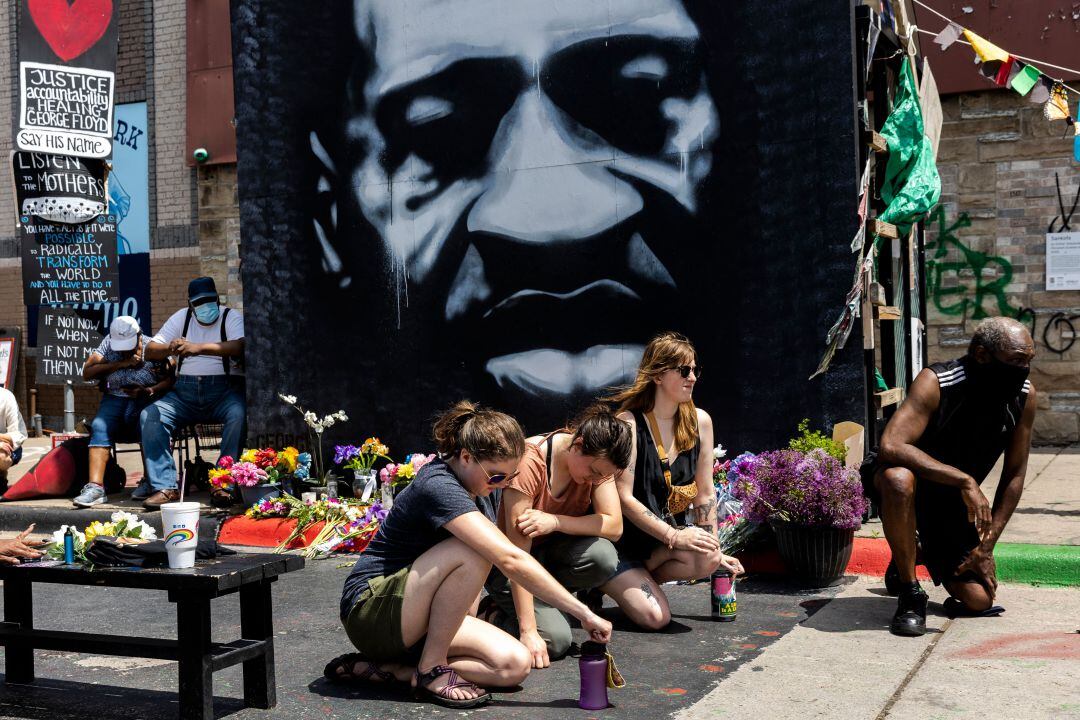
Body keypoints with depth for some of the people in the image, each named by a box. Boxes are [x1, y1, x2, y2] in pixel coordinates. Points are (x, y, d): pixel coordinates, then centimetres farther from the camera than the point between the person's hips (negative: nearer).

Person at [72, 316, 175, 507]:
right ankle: (95, 486, -35)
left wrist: (148, 391, -24)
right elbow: (87, 373, -1)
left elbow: (171, 380, -8)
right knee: (99, 427, -26)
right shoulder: (108, 344, 10)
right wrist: (121, 364, -9)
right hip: (115, 399, 3)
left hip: (146, 400, -3)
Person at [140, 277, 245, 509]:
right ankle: (165, 487, -23)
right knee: (149, 416, -20)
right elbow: (150, 350, 8)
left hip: (224, 389, -4)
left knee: (239, 414, -35)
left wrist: (200, 347, -32)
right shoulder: (181, 318, 15)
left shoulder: (232, 317, 2)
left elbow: (239, 347, -20)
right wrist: (170, 349, -17)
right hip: (184, 391, 4)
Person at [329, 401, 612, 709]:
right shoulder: (438, 487, -24)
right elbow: (511, 559, -33)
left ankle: (386, 667, -5)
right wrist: (584, 613, -33)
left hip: (415, 619, 9)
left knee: (515, 665, -12)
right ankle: (431, 670, -16)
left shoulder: (450, 479, 5)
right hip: (371, 610, -9)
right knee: (471, 553, -31)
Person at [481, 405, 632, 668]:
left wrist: (555, 522, -34)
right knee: (555, 639, -25)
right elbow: (518, 551, -30)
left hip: (555, 549, 5)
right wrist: (528, 631, -33)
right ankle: (494, 614, 4)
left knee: (603, 557, -29)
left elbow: (614, 526, -19)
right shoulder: (529, 461, -28)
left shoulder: (598, 461, -11)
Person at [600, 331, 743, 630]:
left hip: (670, 535, 5)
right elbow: (623, 497, -19)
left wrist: (714, 550, 0)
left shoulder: (699, 421, 0)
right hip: (623, 538, -5)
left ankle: (639, 579, 2)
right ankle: (601, 581, 11)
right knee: (655, 617, -20)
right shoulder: (628, 423, -17)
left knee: (706, 558, -27)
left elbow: (705, 492, 4)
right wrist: (673, 537, -23)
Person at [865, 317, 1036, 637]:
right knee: (899, 478, -42)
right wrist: (965, 481, -43)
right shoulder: (935, 383, -27)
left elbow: (1014, 475, -4)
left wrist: (986, 545, -8)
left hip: (954, 500, 5)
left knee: (979, 601, -5)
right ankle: (910, 595, -22)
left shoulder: (1024, 396, -12)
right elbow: (890, 446, -41)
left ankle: (925, 552, 29)